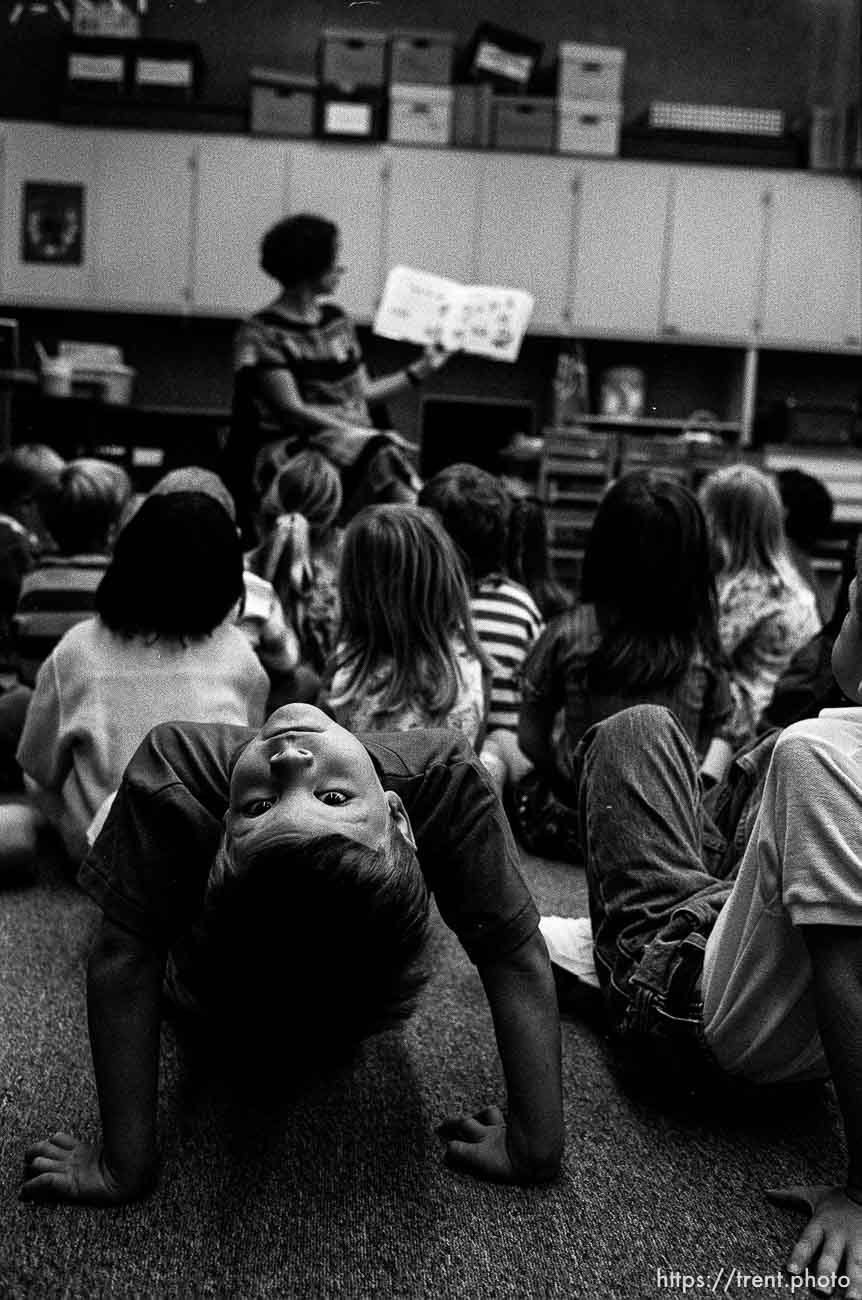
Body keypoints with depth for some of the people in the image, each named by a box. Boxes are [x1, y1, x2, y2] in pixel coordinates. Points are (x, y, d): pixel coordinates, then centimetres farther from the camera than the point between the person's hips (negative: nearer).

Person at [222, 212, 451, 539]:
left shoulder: (337, 321, 19)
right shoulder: (262, 333, -2)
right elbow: (291, 410, -11)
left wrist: (421, 369, 20)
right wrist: (361, 432, -17)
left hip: (360, 443, 6)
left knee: (384, 458, -31)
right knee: (383, 456, -35)